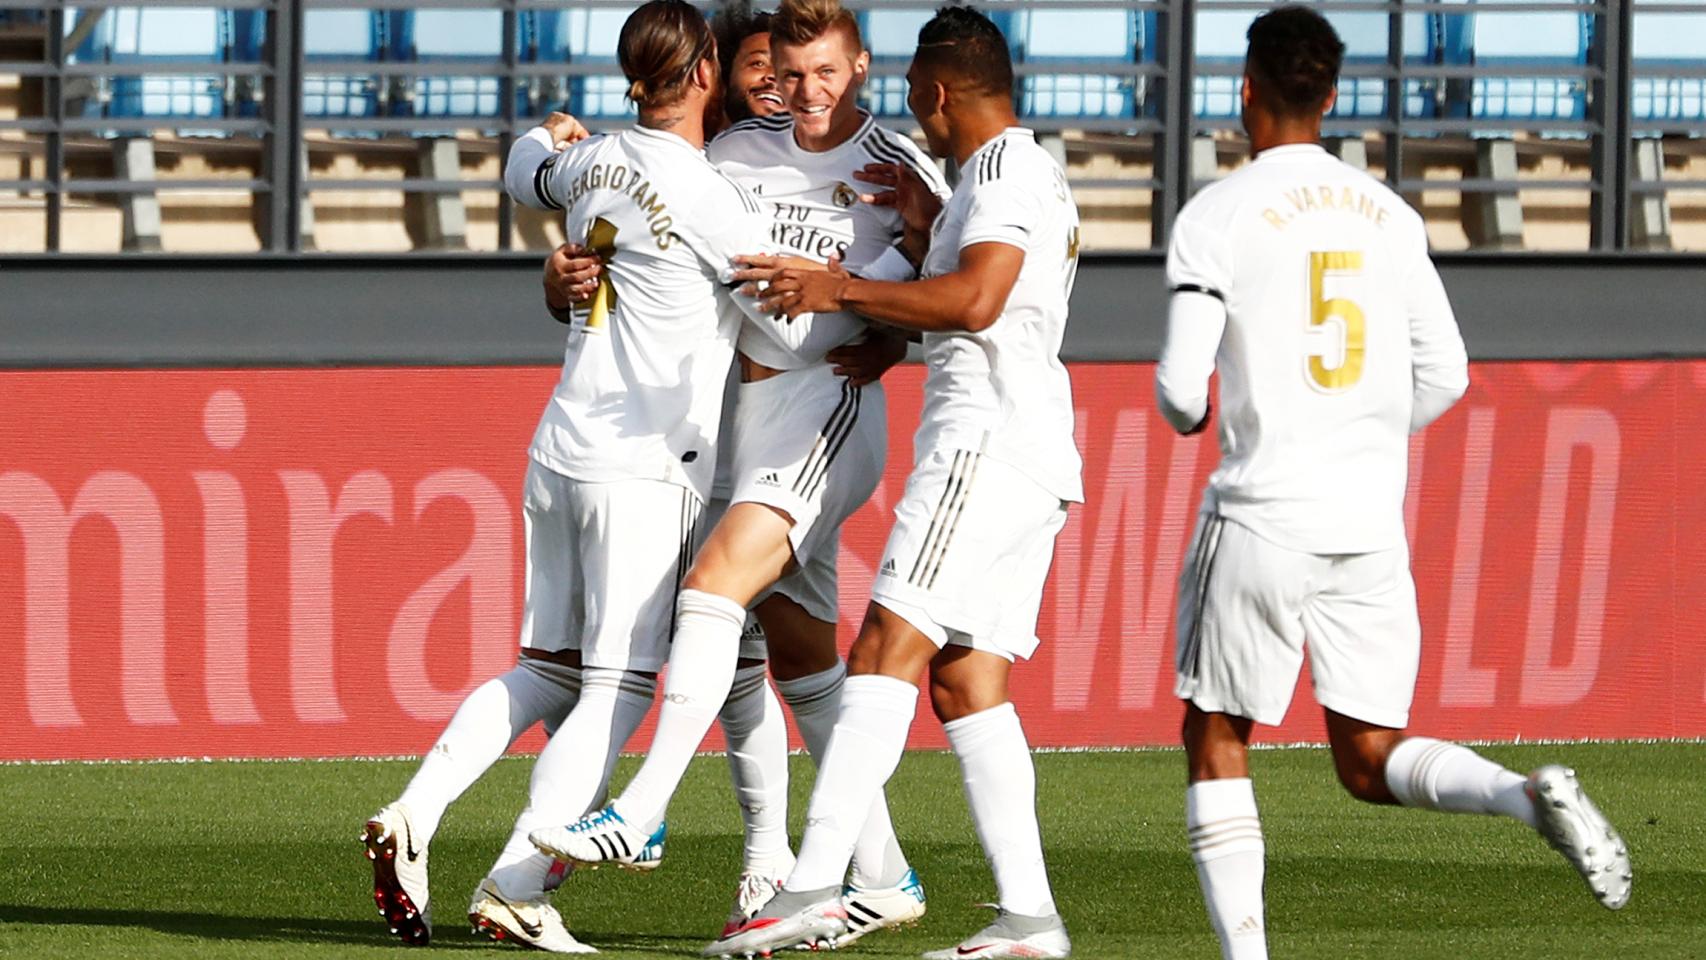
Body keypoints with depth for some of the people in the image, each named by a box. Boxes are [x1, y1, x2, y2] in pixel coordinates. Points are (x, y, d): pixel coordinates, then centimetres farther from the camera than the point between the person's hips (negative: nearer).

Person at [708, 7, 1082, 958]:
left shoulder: (1005, 167, -6)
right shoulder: (1037, 173, 26)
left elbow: (975, 303, -20)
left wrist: (842, 290, -14)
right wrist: (924, 228, 28)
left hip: (987, 443, -10)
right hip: (1034, 461, 10)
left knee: (889, 650, -17)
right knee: (966, 680, 7)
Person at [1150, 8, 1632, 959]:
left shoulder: (1218, 215, -5)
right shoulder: (1389, 216, 10)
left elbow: (1181, 386, -8)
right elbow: (1444, 376, 12)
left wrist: (1184, 414, 16)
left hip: (1262, 515, -4)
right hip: (1373, 519, 4)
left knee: (1217, 741, 10)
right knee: (1371, 760, 8)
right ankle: (1533, 795, -19)